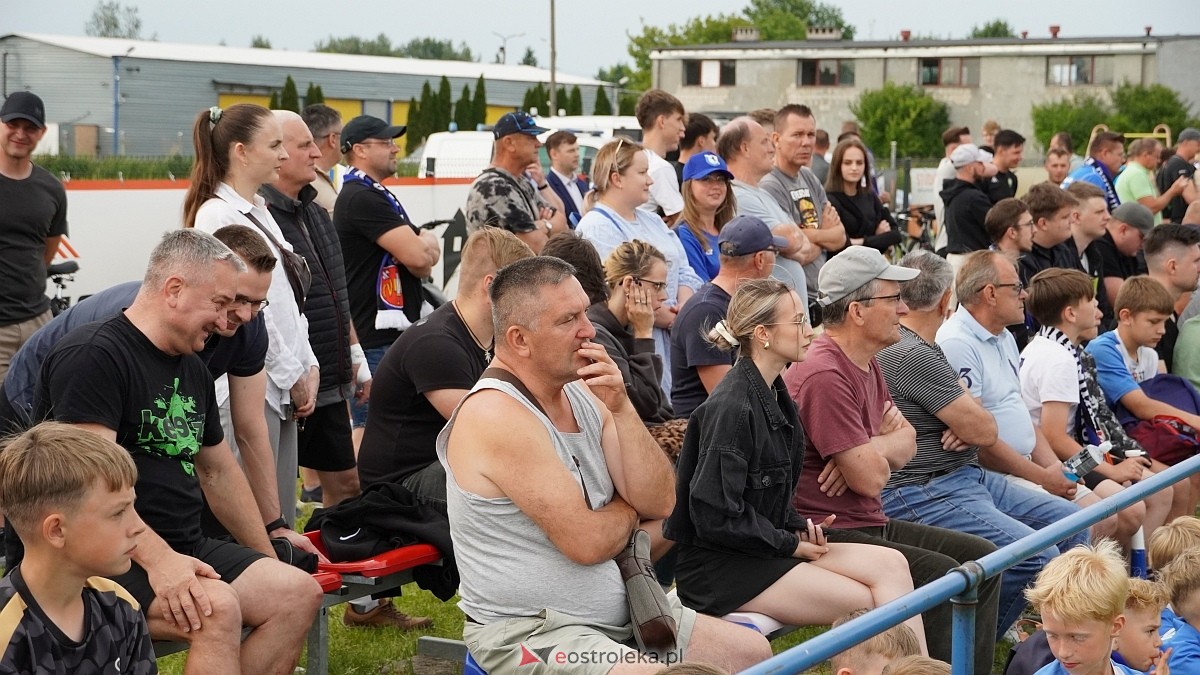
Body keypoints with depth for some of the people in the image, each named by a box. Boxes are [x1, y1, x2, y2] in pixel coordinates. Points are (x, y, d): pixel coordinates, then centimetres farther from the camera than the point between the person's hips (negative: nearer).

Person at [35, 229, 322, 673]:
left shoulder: (192, 370, 17)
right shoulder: (93, 356, -13)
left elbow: (218, 472, 27)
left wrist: (269, 564, 27)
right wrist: (157, 559, -32)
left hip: (184, 549, 9)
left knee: (300, 593, -6)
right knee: (217, 609, -32)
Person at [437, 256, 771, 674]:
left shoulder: (583, 395, 6)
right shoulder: (496, 415, -20)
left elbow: (660, 503, 0)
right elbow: (587, 542, -23)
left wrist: (621, 409, -11)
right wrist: (628, 510, 0)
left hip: (618, 615, 9)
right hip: (530, 634, -9)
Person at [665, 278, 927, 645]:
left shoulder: (774, 395, 11)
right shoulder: (730, 408, -19)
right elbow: (716, 515, -21)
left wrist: (799, 527, 3)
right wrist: (791, 543, -13)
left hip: (770, 544, 9)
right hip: (718, 567, -9)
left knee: (890, 564, -9)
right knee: (869, 605, -17)